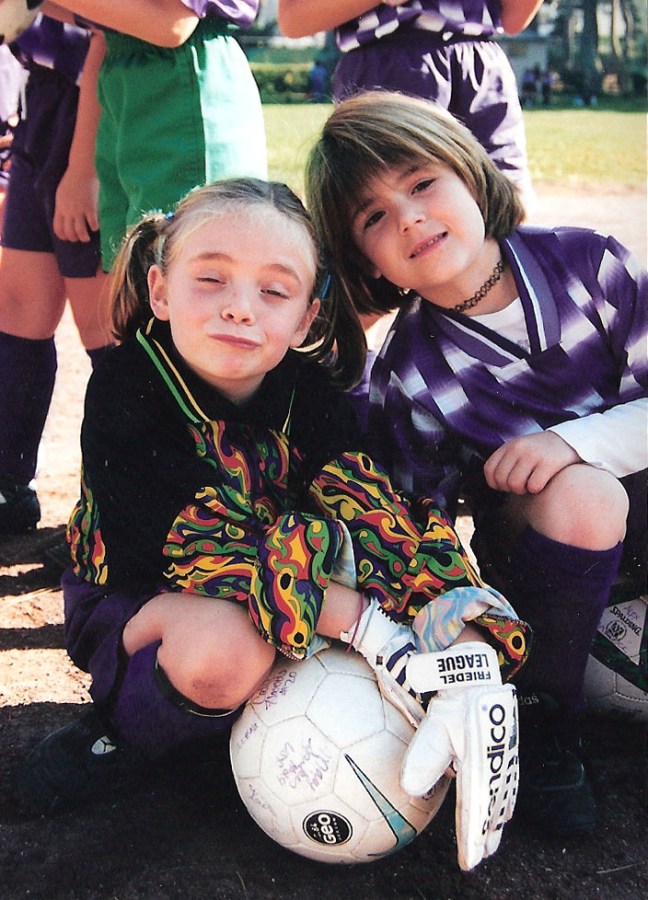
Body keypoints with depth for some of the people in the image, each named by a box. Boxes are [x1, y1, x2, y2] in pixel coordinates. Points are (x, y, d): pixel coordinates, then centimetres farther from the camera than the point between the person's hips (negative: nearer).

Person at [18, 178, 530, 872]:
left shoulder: (313, 393, -10)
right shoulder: (124, 393, -22)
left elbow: (372, 510, -23)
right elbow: (200, 547, -32)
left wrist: (467, 660, -41)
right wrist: (367, 627, -41)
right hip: (136, 608, -4)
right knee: (224, 646, -39)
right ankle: (128, 729, -11)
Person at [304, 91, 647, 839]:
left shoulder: (582, 263, -13)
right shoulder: (406, 379, -15)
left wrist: (574, 440, -26)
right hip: (545, 538, -2)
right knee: (580, 496, -33)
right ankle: (541, 725, -12)